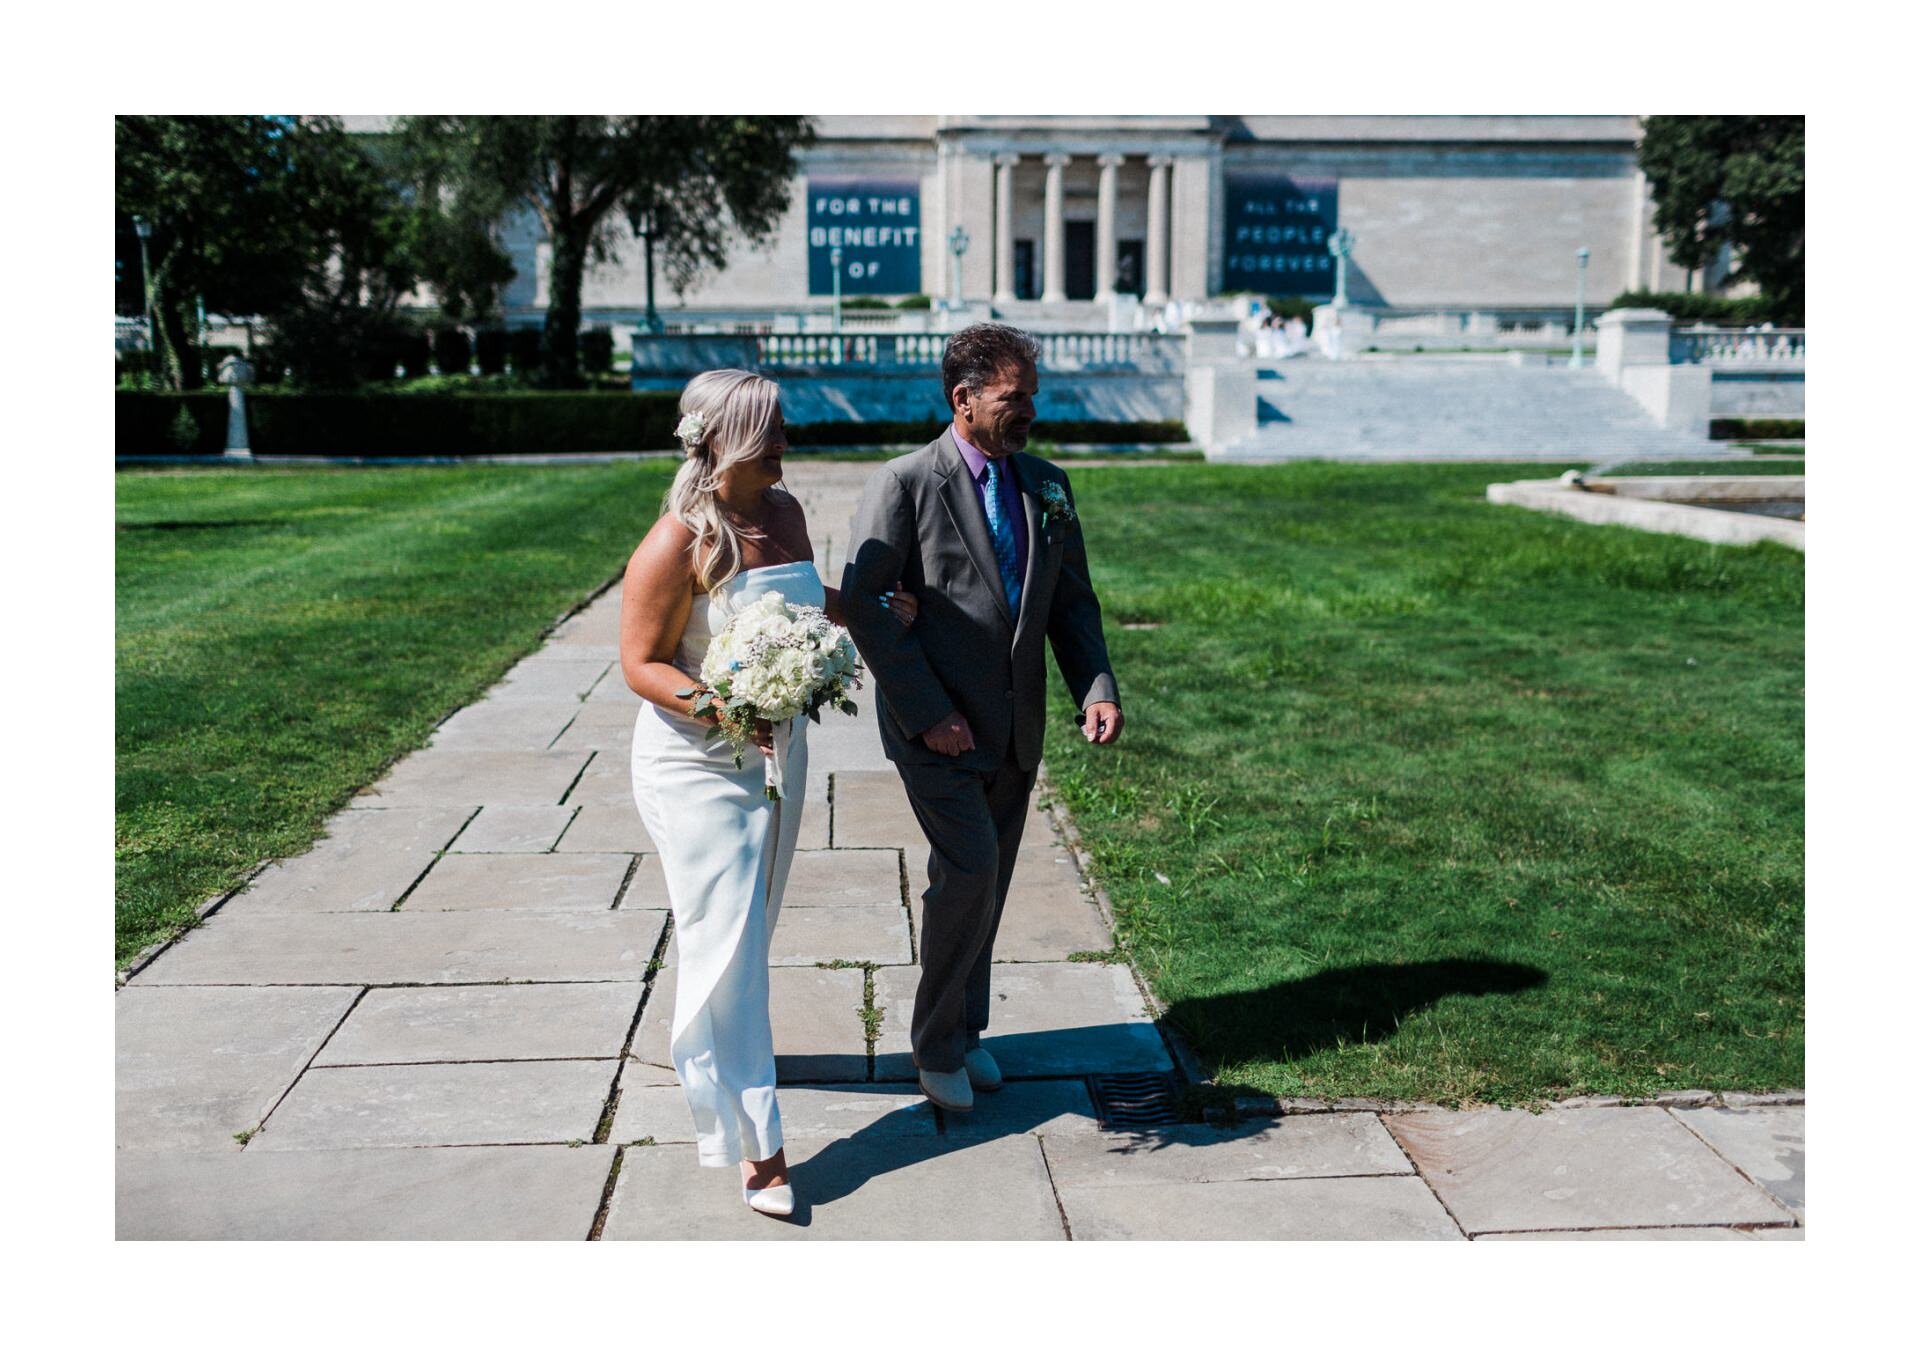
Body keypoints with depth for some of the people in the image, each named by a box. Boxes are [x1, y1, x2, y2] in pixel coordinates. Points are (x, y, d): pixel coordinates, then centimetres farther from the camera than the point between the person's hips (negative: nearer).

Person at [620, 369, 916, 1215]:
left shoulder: (783, 511, 3)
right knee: (726, 940, -6)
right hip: (697, 765, -7)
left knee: (751, 929, 20)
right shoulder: (677, 543, -19)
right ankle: (755, 1143, 1)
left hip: (777, 753, 8)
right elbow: (640, 663, -17)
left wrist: (874, 608, 10)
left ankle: (710, 1049, 45)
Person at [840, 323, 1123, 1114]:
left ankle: (964, 1032, 32)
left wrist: (1097, 687, -6)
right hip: (936, 726, -6)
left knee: (987, 883, 14)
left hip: (1014, 728, 6)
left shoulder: (1047, 486, 8)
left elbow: (1071, 600, 11)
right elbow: (865, 606, -13)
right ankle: (936, 1045, 7)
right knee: (969, 870, -14)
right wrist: (928, 714, -17)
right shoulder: (904, 484, -10)